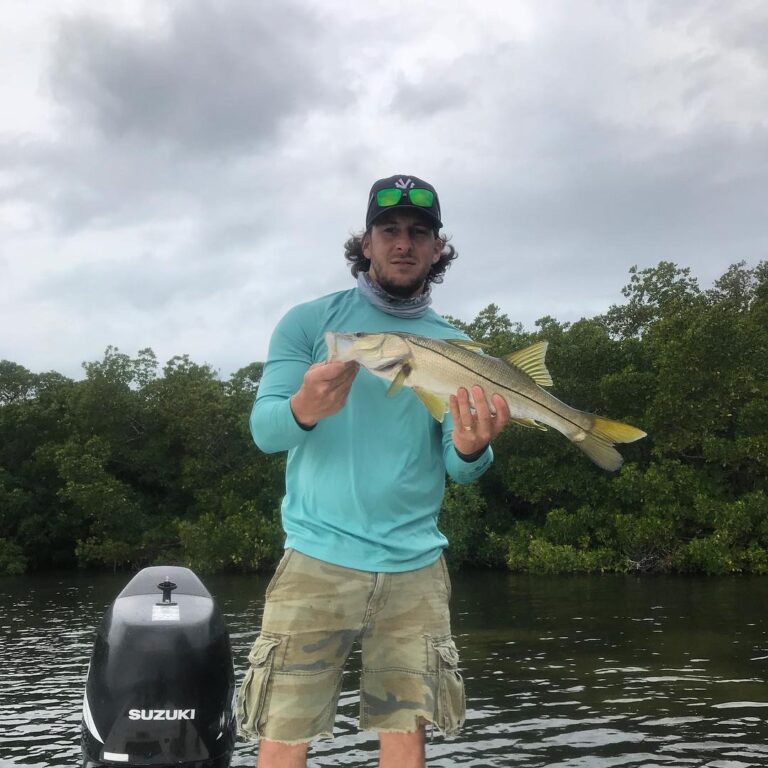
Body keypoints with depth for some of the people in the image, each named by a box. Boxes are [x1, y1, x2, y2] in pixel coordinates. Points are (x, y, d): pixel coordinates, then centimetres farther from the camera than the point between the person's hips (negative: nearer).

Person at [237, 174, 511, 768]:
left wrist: (471, 448, -24)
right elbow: (262, 429, -7)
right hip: (318, 559, -2)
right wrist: (303, 410, -30)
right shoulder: (310, 322, 2)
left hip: (416, 568, 2)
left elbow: (459, 469, 1)